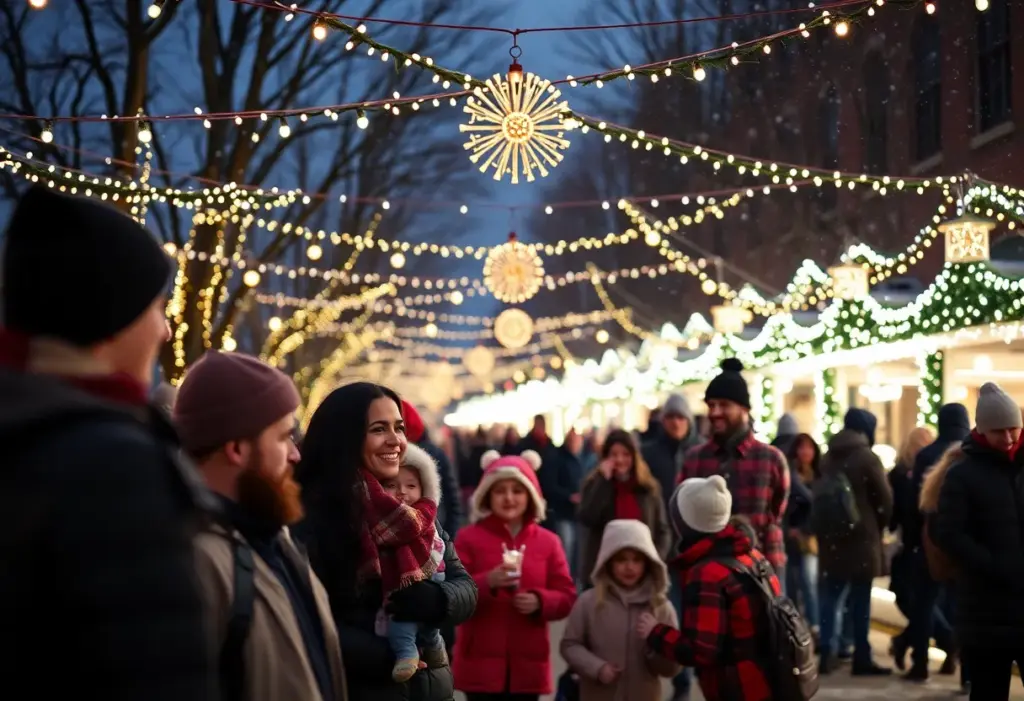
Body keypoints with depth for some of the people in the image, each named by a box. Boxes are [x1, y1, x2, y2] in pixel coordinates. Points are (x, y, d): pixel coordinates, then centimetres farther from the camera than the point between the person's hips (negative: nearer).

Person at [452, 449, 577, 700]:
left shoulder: (547, 541, 7)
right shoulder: (469, 538, 0)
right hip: (481, 661, -3)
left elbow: (567, 597, 5)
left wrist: (539, 601, -17)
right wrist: (487, 583, -25)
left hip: (528, 662, 3)